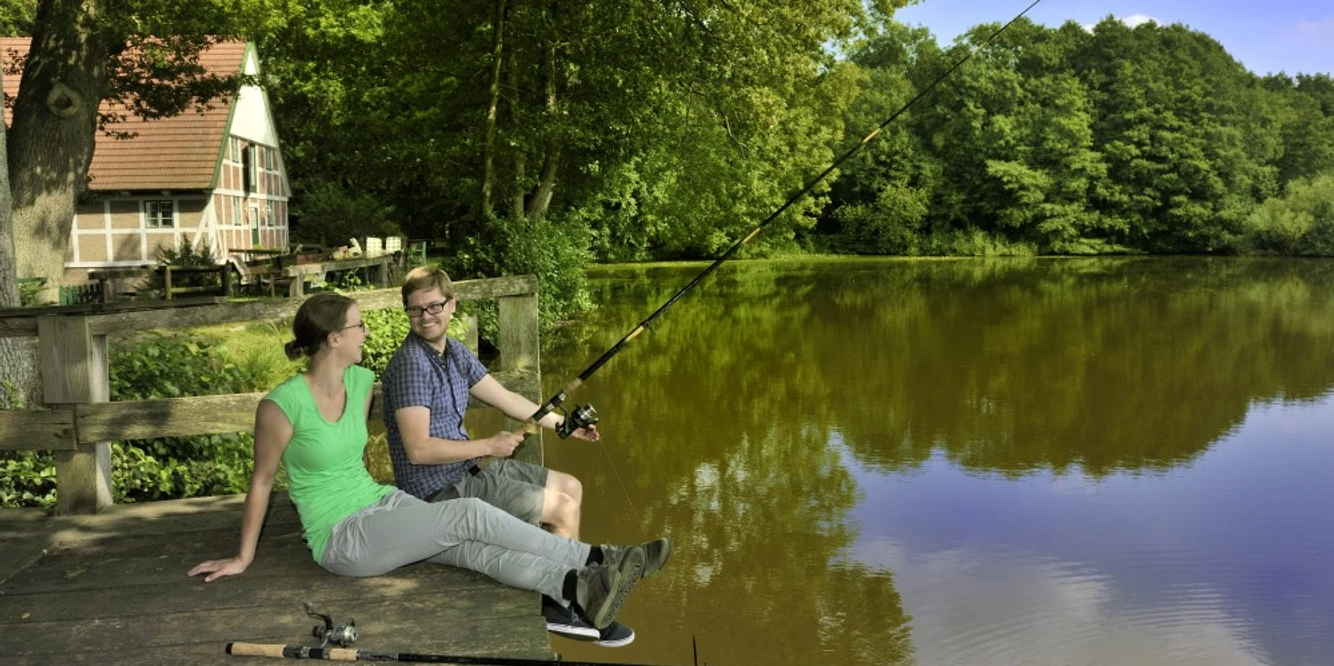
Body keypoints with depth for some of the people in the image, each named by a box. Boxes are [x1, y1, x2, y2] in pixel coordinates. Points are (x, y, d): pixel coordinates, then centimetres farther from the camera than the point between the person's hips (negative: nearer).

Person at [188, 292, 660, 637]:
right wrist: (243, 558, 1)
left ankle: (579, 592, -35)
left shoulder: (361, 382, 1)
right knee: (469, 515, -22)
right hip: (342, 539, -7)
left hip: (384, 504, 7)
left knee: (474, 548, -19)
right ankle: (594, 559, -20)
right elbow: (261, 482, -7)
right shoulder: (281, 405, -19)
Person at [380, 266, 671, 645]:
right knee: (564, 507, -8)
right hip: (439, 490, -9)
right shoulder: (411, 364, -21)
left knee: (570, 488, 12)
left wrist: (563, 425, 17)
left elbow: (505, 399, 16)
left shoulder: (454, 352, 6)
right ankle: (560, 606, 11)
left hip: (467, 471, 9)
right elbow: (418, 450, -26)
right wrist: (489, 446, -19)